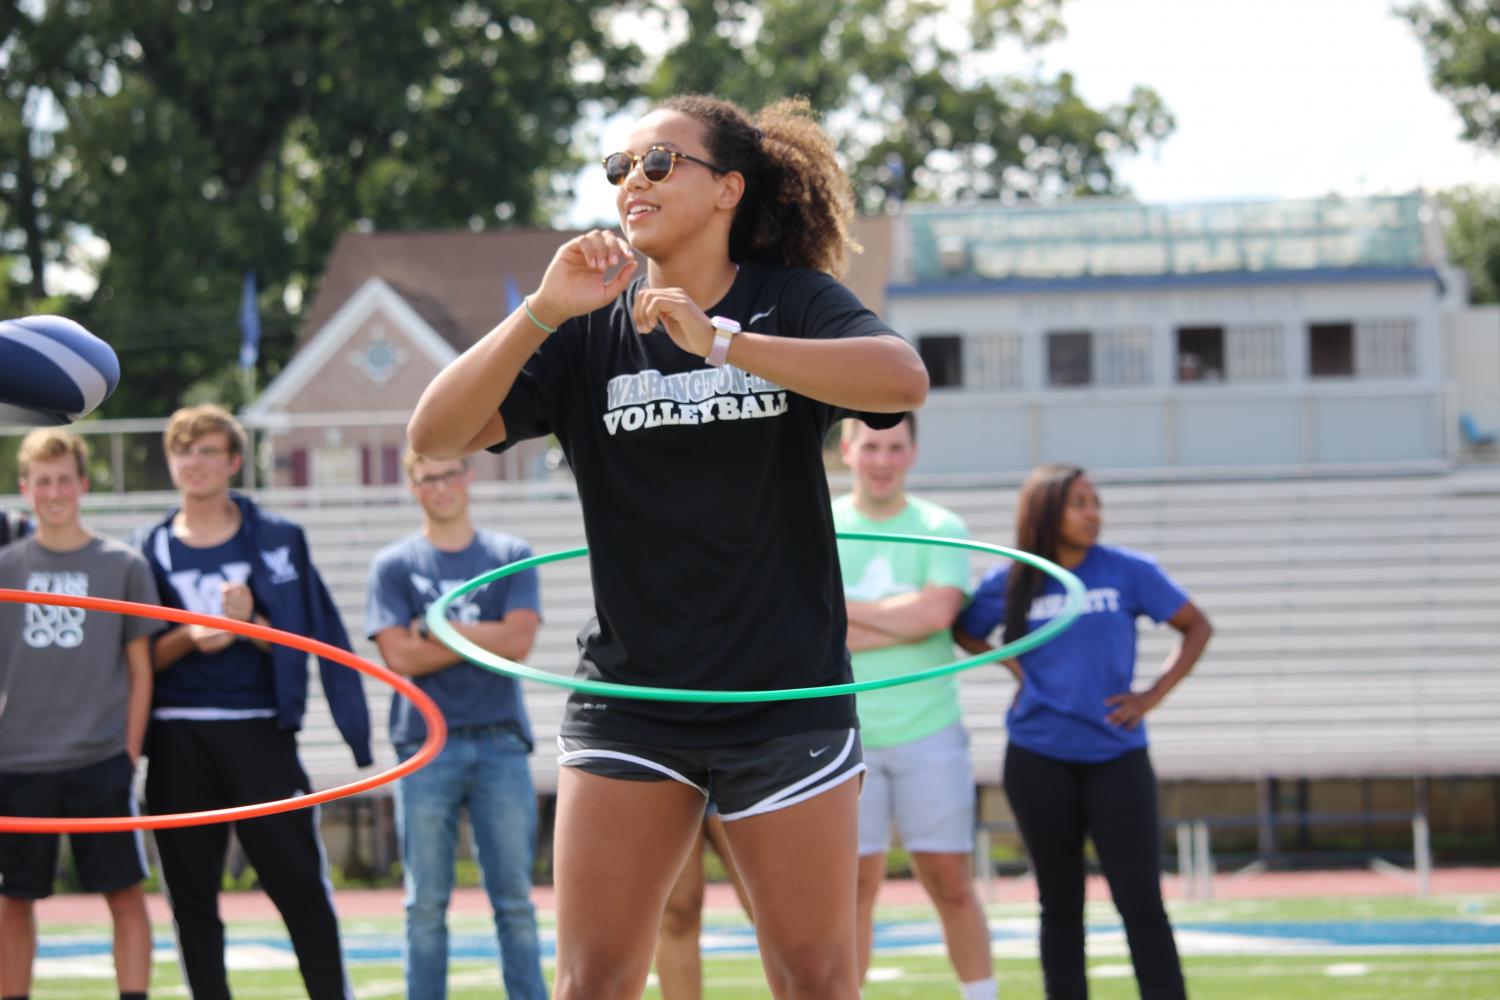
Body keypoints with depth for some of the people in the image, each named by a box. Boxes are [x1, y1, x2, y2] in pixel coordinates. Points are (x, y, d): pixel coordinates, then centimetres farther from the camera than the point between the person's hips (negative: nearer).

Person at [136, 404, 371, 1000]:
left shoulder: (276, 540, 6)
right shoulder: (153, 550, 9)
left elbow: (301, 638, 3)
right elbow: (141, 658, 7)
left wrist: (251, 623, -16)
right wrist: (189, 639, -12)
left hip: (256, 731, -2)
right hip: (177, 738, 2)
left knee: (299, 881, -7)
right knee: (191, 894, 3)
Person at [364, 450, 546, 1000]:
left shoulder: (510, 556, 9)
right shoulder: (393, 564, 7)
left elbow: (519, 640, -4)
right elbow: (399, 656, -5)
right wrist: (485, 640, -4)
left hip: (500, 742, 1)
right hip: (426, 746, 0)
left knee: (515, 901, 1)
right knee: (426, 904, 1)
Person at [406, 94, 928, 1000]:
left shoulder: (792, 302, -3)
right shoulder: (588, 330, 3)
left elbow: (903, 380, -24)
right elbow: (437, 435, -7)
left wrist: (718, 340, -31)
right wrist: (543, 312, -19)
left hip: (788, 696, -2)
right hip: (629, 702, 2)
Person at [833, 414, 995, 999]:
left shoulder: (941, 529, 2)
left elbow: (936, 611, -14)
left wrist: (843, 609, -7)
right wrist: (905, 623, -13)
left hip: (929, 734, 0)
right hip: (845, 735, 0)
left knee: (949, 882, 2)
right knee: (856, 885, 1)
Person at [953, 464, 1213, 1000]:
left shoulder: (1128, 572, -1)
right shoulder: (1010, 584, 2)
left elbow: (1197, 627, 6)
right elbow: (963, 631, 18)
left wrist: (1152, 695, -3)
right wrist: (1012, 666, 1)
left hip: (1116, 754, -1)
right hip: (1039, 759, 1)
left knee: (1140, 900, -6)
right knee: (1060, 903, 8)